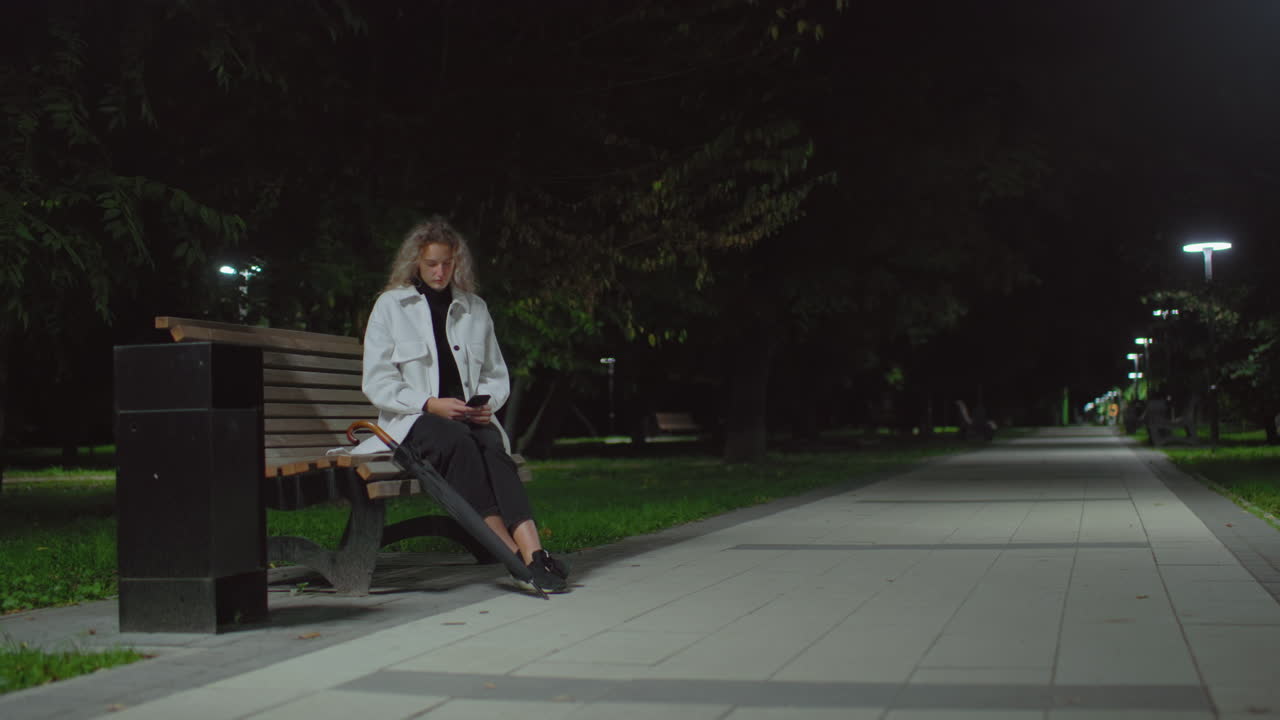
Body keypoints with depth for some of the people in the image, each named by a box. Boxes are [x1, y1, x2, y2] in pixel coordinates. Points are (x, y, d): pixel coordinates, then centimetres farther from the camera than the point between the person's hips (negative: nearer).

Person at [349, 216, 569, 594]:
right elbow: (377, 383, 1)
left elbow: (497, 375, 22)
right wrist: (431, 404, -13)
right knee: (457, 442, -37)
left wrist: (486, 402, -2)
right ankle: (515, 555, -44)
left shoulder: (475, 309, 20)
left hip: (470, 419, 3)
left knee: (493, 446, -33)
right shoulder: (390, 306, 9)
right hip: (412, 421, -3)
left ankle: (532, 551, -51)